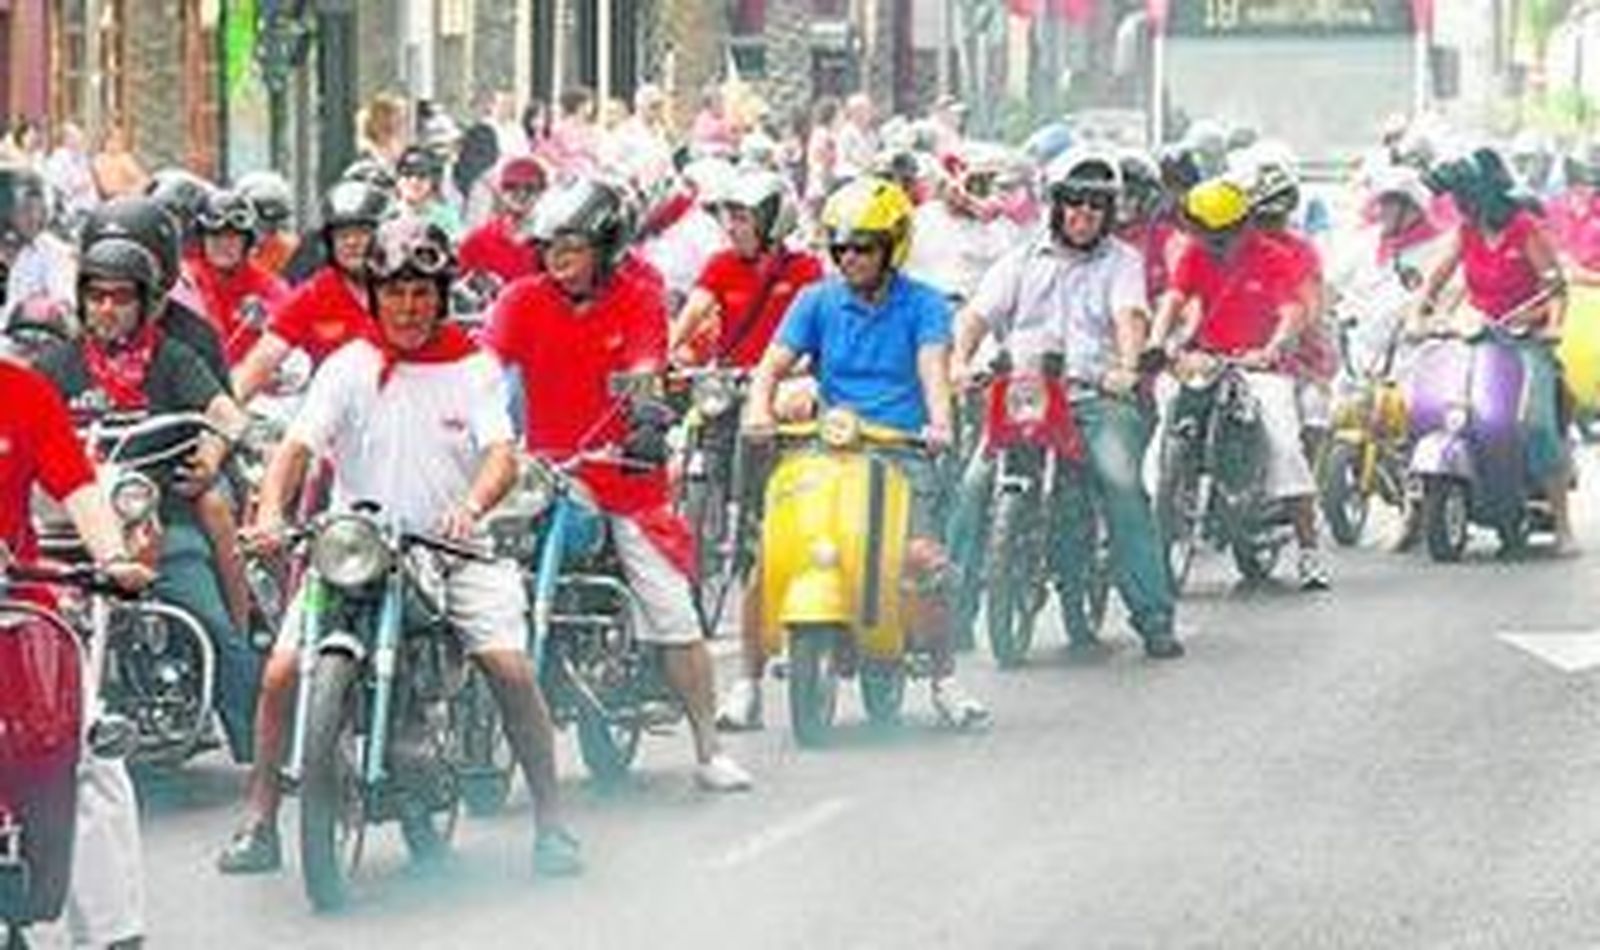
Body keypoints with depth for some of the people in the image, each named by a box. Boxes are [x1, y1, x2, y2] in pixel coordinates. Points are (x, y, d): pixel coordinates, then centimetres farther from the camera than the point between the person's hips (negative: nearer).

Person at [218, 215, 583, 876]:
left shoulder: (473, 368, 3)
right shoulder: (348, 368, 5)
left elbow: (502, 453, -10)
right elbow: (299, 445, -6)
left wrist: (471, 505, -33)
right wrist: (270, 511, -26)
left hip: (453, 549, -1)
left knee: (510, 666, -19)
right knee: (283, 669, -14)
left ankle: (550, 822, -6)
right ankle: (259, 823, 0)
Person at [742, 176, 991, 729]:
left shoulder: (922, 304, 5)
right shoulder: (818, 301, 12)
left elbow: (933, 366, -10)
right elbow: (773, 364, 5)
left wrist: (938, 421, -30)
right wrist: (759, 408, -18)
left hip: (901, 450, -2)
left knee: (922, 557, -24)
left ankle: (944, 681, -9)